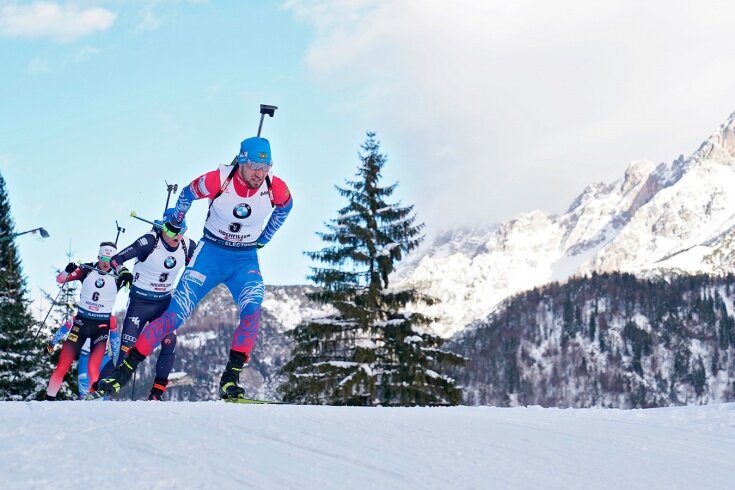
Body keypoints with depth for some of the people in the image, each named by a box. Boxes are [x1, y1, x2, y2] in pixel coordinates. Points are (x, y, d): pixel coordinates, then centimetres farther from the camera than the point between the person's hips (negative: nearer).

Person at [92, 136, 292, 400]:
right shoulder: (218, 180, -22)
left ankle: (231, 379, -20)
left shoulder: (276, 188, -16)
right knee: (176, 314, -9)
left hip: (245, 261, 2)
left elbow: (285, 207, 10)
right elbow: (187, 194, 0)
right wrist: (174, 224, 15)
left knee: (252, 310, -27)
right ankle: (125, 371, -1)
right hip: (210, 253, -1)